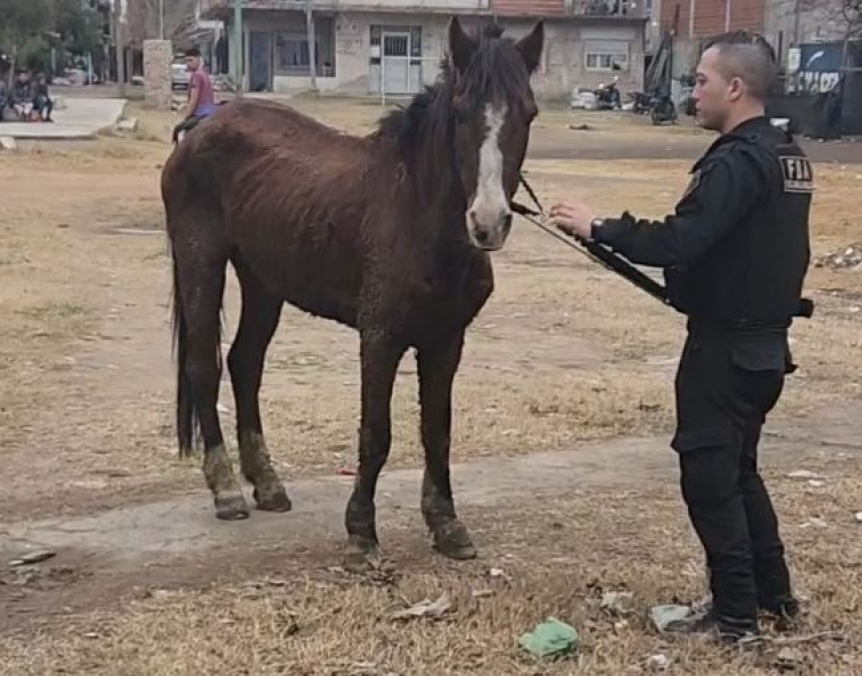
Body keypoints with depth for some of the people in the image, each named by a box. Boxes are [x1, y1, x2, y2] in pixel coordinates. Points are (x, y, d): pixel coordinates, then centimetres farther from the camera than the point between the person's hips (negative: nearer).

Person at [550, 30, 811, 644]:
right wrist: (686, 281, 18)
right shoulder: (787, 156, 10)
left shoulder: (735, 162, -21)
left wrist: (599, 228, -19)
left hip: (725, 346, -10)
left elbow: (678, 242, -29)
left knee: (709, 475, 1)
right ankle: (775, 594, 30)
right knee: (739, 469, 21)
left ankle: (736, 615, 8)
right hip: (765, 340, 10)